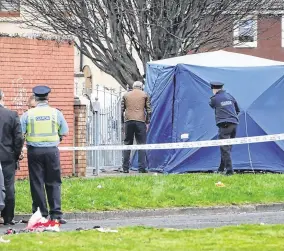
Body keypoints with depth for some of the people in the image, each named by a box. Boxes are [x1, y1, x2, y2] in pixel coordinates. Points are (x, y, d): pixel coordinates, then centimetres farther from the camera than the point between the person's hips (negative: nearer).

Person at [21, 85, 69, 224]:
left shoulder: (28, 114, -1)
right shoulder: (56, 113, 0)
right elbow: (65, 133, 3)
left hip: (34, 151, 0)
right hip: (52, 150, 0)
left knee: (37, 183, 5)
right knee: (53, 183, 6)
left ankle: (41, 215, 5)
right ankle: (56, 214, 0)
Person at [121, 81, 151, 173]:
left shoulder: (126, 95, 14)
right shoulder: (145, 95, 9)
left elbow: (122, 110, 11)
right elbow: (148, 110, 5)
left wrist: (123, 121, 15)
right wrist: (147, 122, 9)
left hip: (128, 121, 2)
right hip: (140, 121, -2)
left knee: (127, 144, 7)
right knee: (141, 144, 1)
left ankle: (125, 168, 3)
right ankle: (141, 168, -7)